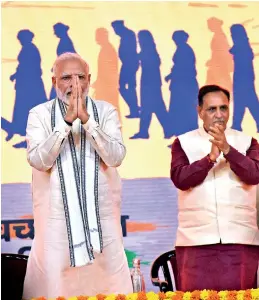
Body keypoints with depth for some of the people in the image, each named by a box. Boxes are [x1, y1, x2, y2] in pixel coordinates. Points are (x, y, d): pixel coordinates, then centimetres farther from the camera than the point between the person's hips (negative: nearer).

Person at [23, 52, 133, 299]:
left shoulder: (105, 111, 5)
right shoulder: (40, 114, 2)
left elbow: (115, 157, -8)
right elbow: (38, 160, -11)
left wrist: (86, 119, -16)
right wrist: (67, 120, -17)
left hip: (100, 214, 1)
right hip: (57, 216, -1)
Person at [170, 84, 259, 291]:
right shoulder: (183, 142, 9)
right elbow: (180, 179, -6)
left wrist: (227, 149, -16)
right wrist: (210, 158, -17)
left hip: (239, 238, 1)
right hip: (196, 238, 0)